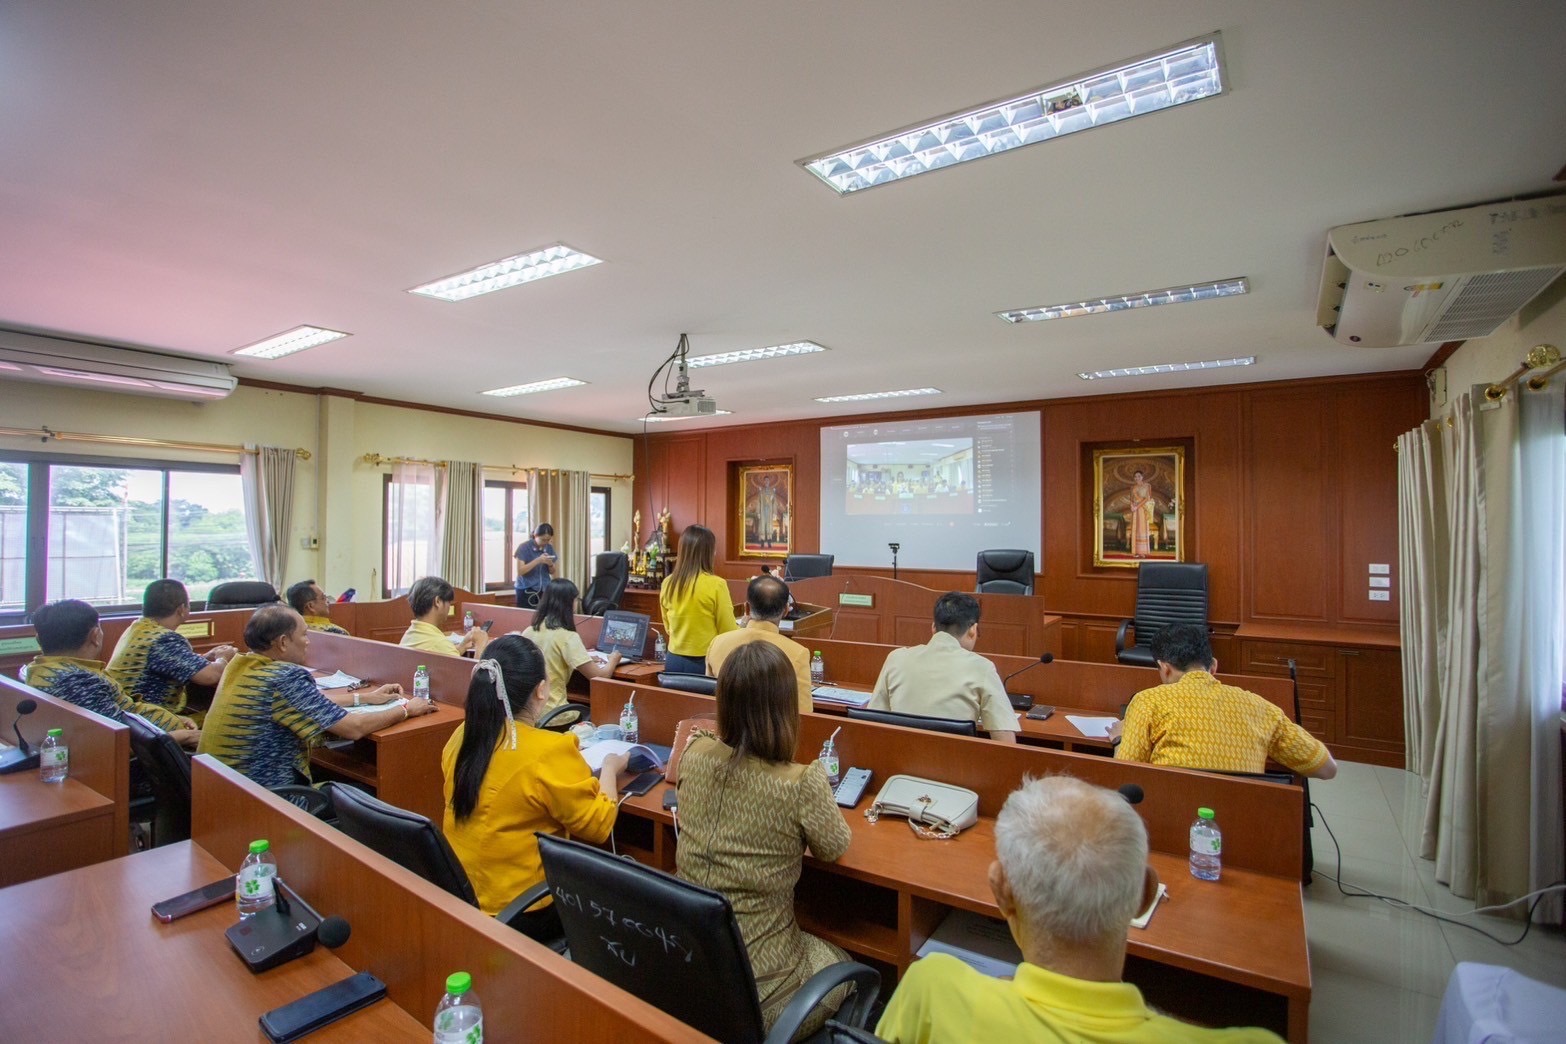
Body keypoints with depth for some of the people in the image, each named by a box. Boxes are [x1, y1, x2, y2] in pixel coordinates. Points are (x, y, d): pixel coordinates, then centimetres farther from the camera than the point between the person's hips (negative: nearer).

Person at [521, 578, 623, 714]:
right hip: (549, 712, -7)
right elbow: (600, 677, -16)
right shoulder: (567, 637, -17)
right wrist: (613, 660, 4)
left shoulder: (528, 632, 4)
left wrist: (585, 658, 22)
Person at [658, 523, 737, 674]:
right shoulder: (716, 584, -16)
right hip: (705, 662, -5)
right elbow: (728, 632, -9)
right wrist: (741, 627, 12)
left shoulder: (667, 583, 0)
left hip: (675, 660, 5)